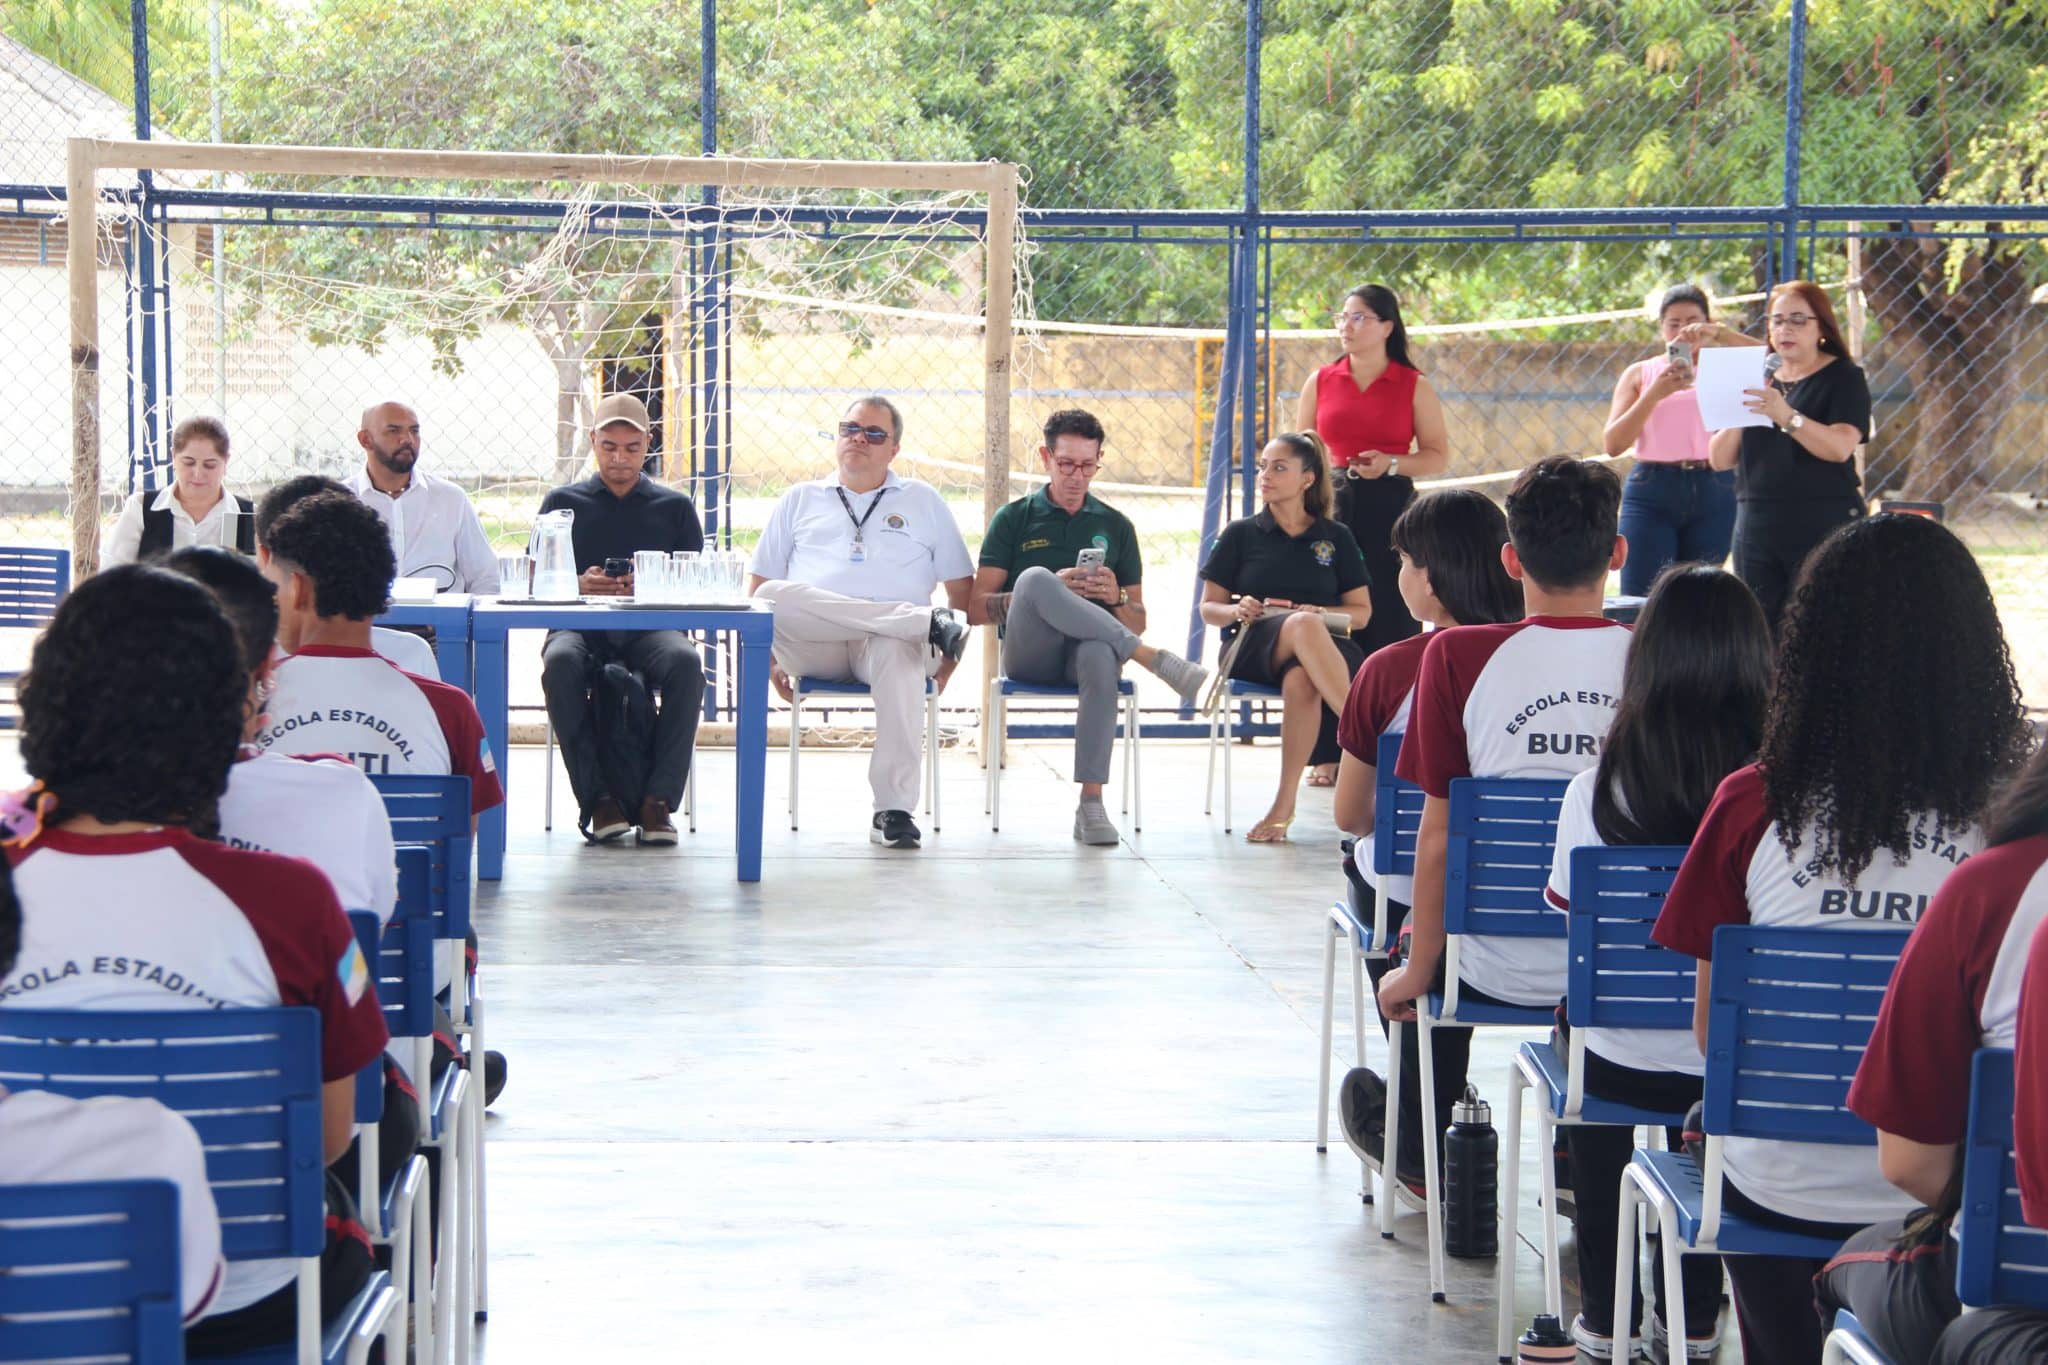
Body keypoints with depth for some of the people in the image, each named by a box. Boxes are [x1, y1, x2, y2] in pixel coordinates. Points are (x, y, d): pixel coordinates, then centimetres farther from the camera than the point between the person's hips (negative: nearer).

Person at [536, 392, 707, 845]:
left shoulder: (674, 507, 20)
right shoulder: (564, 502, 19)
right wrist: (578, 585, -10)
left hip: (650, 628, 0)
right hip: (581, 628, 0)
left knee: (686, 663, -35)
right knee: (561, 664, -37)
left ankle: (658, 799, -31)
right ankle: (598, 798, -30)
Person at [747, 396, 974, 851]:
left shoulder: (923, 501, 23)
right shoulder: (801, 501, 26)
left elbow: (962, 587, 17)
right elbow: (758, 585, 20)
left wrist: (949, 658, 4)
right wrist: (766, 652, 6)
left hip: (890, 639, -1)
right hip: (813, 647, 1)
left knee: (900, 655, -40)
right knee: (773, 596, -33)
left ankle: (893, 810, -43)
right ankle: (925, 622, -33)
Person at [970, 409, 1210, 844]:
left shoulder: (1116, 526, 20)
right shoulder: (1014, 519, 14)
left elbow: (1138, 623, 19)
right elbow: (976, 609, 3)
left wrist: (1115, 597, -5)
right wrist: (1051, 591, -10)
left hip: (1090, 644, 1)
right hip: (1029, 653, -1)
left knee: (1100, 654, -39)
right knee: (1034, 578, -34)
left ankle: (1091, 803, -44)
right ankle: (1158, 661, -34)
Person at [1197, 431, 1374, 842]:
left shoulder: (1335, 537, 15)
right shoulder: (1241, 534, 15)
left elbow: (1361, 611, 14)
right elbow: (1209, 608, 14)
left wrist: (1321, 614, -7)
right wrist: (1237, 612, -10)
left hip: (1321, 644, 1)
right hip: (1250, 647, 0)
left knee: (1301, 679, -42)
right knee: (1301, 626, -40)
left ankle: (1284, 804, -39)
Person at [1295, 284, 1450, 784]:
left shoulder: (1413, 385, 4)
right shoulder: (1320, 381, 11)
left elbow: (1439, 455, 4)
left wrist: (1391, 463, -12)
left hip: (1390, 510, -2)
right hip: (1331, 508, 2)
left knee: (1390, 627, -4)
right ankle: (1327, 753, 4)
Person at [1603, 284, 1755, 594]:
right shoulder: (1640, 374, 11)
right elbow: (1613, 444, 1)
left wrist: (1719, 333, -14)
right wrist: (1655, 394, -10)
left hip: (1713, 495, 1)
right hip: (1653, 492, -1)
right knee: (1640, 596, -10)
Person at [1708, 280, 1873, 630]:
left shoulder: (1844, 378, 2)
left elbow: (1840, 447, -16)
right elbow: (1720, 459, 11)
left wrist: (1787, 416, -29)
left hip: (1824, 526, -5)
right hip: (1756, 527, 5)